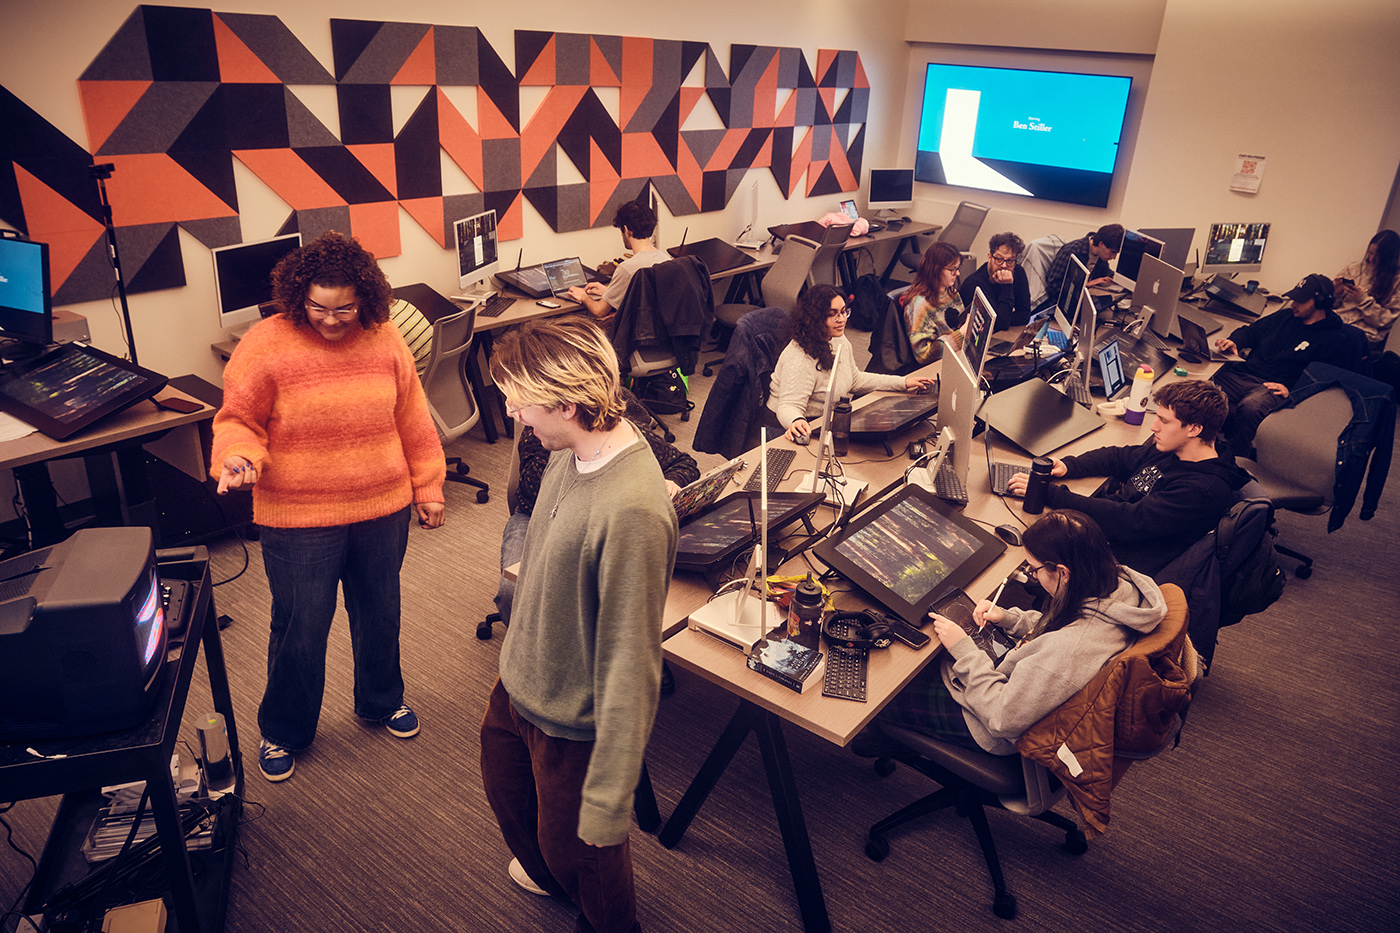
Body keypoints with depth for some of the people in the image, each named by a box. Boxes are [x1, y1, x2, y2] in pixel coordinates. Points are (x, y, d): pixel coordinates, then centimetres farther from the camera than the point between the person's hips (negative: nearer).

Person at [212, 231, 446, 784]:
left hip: (383, 511, 3)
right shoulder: (266, 344, -11)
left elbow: (412, 421, 6)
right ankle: (283, 732, 32)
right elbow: (238, 420, -3)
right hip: (299, 521, -3)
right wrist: (237, 457, -25)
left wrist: (428, 488, 9)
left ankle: (382, 701, 46)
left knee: (380, 614, 20)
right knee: (300, 630, 7)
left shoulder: (384, 340, -1)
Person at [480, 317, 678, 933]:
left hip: (573, 720, -8)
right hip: (519, 684, 9)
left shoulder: (632, 511, -37)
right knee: (505, 789, 33)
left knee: (578, 850, 19)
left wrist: (609, 796, -26)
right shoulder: (571, 453, -9)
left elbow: (630, 664, -32)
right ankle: (544, 872, 65)